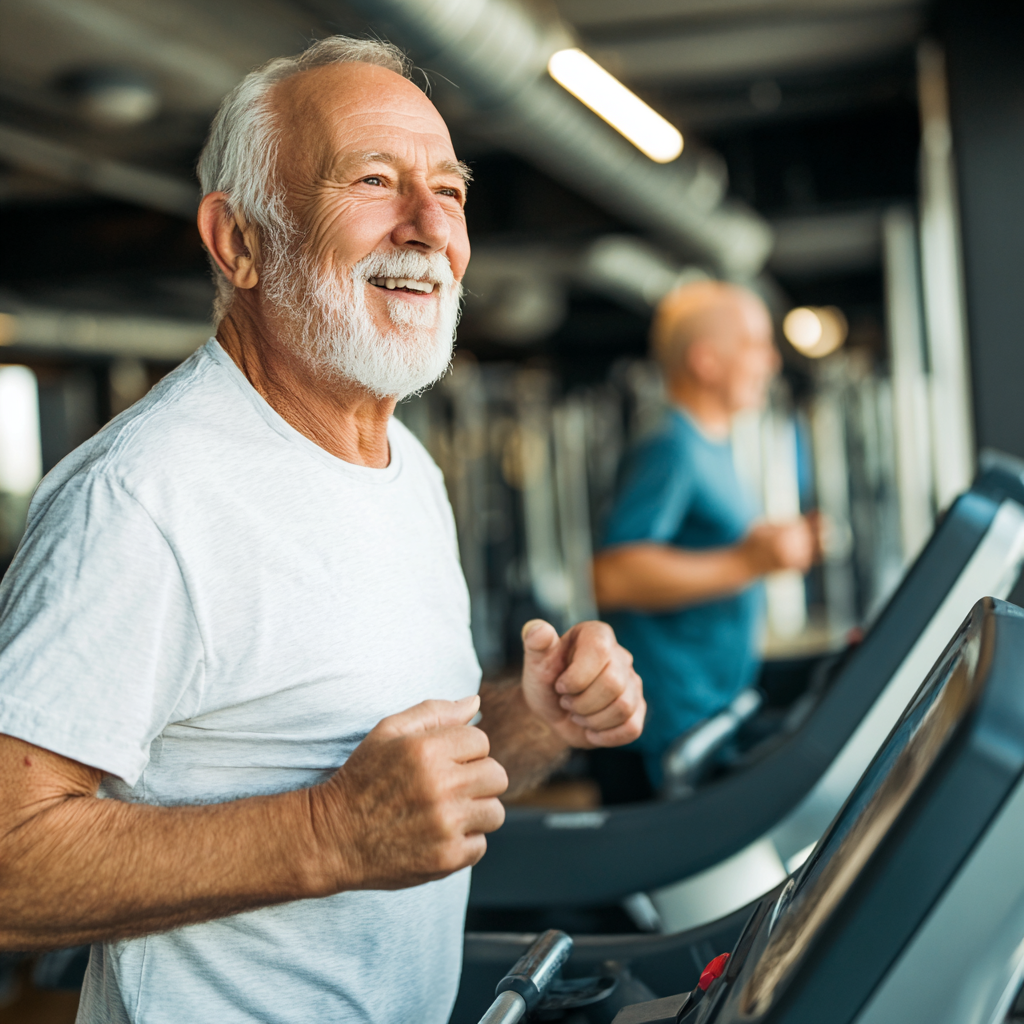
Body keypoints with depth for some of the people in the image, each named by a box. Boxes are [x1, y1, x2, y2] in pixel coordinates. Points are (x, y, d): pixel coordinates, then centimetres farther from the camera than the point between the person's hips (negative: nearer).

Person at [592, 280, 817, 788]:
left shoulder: (710, 451, 19)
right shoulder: (671, 450, -14)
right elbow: (613, 576, -26)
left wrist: (774, 542, 20)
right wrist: (746, 563, -26)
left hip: (722, 704, 11)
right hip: (682, 722, -10)